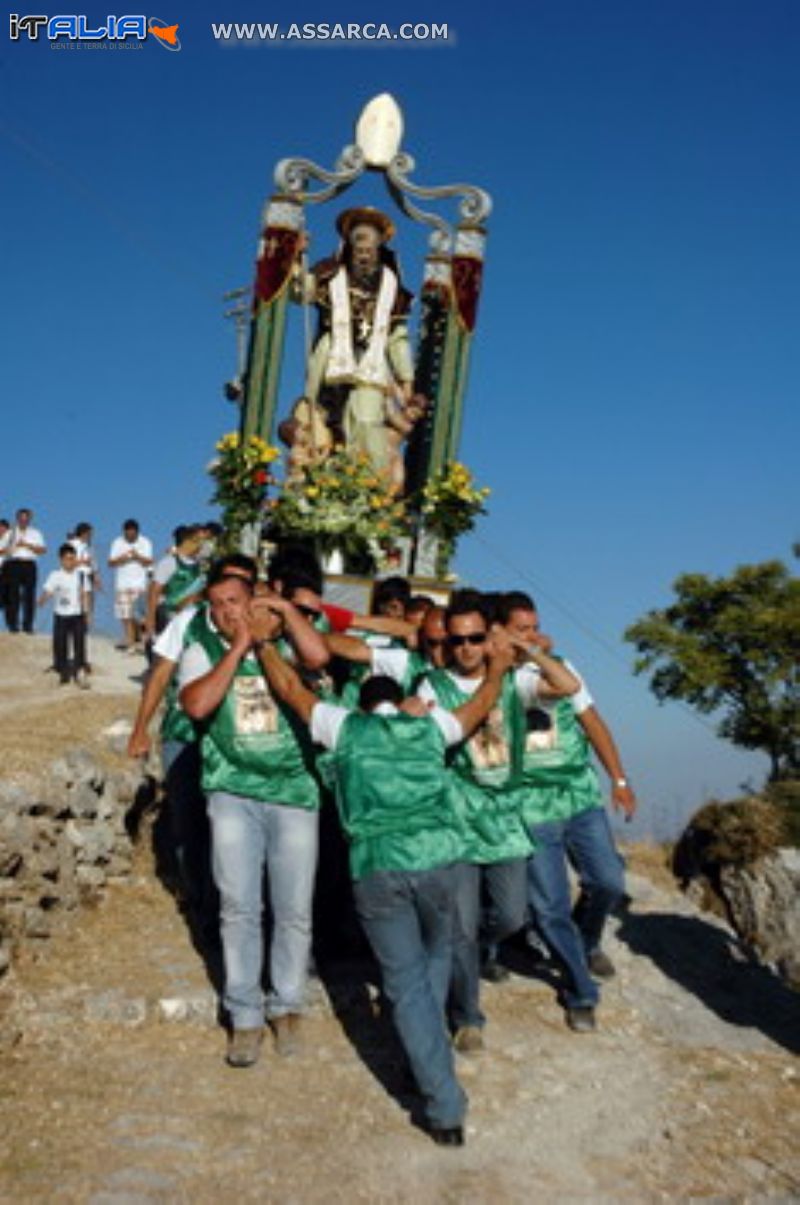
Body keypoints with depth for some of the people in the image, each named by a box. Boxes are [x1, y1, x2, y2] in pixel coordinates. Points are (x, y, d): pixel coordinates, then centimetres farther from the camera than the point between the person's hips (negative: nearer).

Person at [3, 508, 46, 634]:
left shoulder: (35, 533, 13)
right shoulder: (10, 533, 12)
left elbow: (43, 550, 3)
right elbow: (5, 550, 6)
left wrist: (27, 545, -8)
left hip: (29, 565, 1)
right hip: (13, 564, -1)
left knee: (29, 595, -3)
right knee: (13, 595, -5)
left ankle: (28, 625, 2)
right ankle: (13, 624, 0)